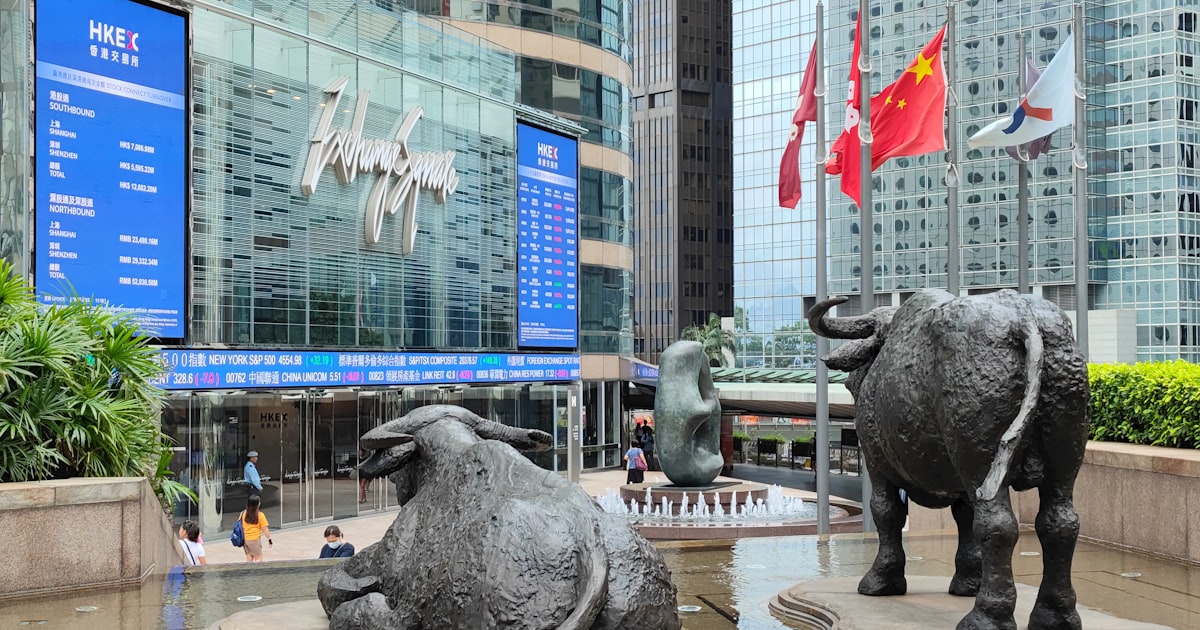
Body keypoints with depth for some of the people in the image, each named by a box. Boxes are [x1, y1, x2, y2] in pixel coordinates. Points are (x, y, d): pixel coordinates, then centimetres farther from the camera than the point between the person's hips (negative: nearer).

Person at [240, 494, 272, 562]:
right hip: (255, 540, -5)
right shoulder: (260, 515, -14)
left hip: (244, 539, 5)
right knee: (258, 558, 4)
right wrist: (269, 539, 0)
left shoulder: (243, 513, -2)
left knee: (249, 559, 15)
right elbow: (265, 529, -11)